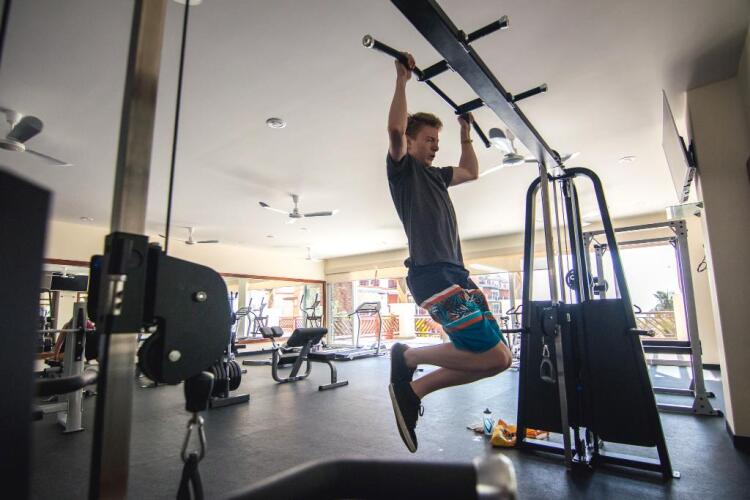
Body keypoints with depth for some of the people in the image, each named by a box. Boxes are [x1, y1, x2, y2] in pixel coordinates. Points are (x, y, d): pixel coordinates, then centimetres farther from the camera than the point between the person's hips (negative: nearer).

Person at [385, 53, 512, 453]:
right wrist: (402, 79, -5)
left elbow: (471, 172, 44)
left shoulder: (434, 176, 28)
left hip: (453, 274, 10)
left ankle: (412, 390, 8)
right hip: (432, 274, -10)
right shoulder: (402, 168, 4)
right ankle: (407, 357, 0)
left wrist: (465, 133, 42)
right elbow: (395, 127, -16)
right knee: (494, 356, -17)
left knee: (496, 358, 6)